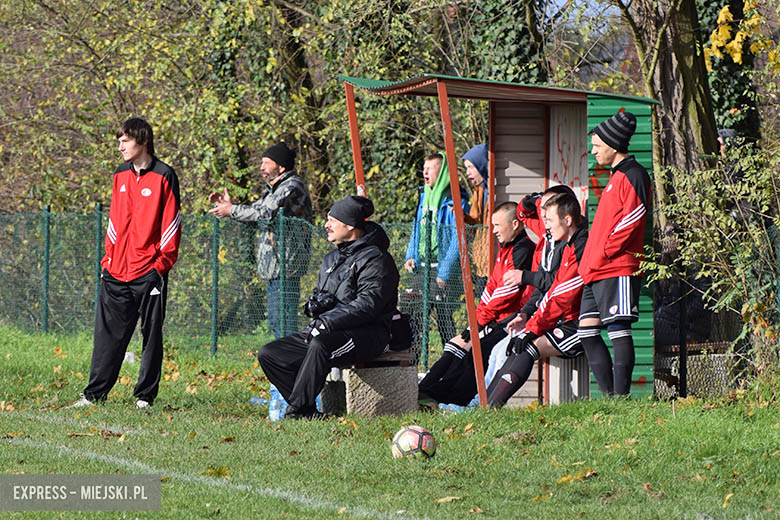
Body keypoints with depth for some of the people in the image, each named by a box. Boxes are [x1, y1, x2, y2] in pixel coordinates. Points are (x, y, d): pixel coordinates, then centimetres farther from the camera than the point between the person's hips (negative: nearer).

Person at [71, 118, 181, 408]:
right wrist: (108, 258, 12)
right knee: (108, 333, 4)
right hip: (117, 272, 5)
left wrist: (162, 263, -11)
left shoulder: (163, 177, -5)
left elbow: (171, 223, -6)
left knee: (151, 335, 2)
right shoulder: (120, 175, 14)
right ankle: (95, 393, 7)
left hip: (148, 273, -5)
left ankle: (145, 395, 9)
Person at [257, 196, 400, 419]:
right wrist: (316, 303, 2)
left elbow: (367, 305, -20)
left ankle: (298, 410, -34)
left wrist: (326, 323, -26)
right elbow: (318, 295, 29)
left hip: (367, 335, -9)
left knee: (320, 345, -40)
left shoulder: (375, 259, -8)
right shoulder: (331, 259, 21)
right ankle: (310, 413, -16)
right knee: (269, 354, -4)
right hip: (326, 331, 9)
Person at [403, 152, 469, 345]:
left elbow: (458, 239, -14)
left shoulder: (454, 201, -10)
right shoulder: (424, 196, 14)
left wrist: (445, 271, -17)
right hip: (421, 268, 7)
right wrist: (410, 257, 9)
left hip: (443, 271, -7)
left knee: (444, 318, -4)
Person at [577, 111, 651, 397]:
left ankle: (621, 397, -10)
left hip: (618, 269, -10)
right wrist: (589, 261, 19)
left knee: (618, 329, -10)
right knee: (587, 329, 6)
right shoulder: (616, 176, 22)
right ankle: (608, 395, 7)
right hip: (597, 271, 10)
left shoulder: (632, 175, -8)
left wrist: (605, 253, -14)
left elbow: (631, 218, -16)